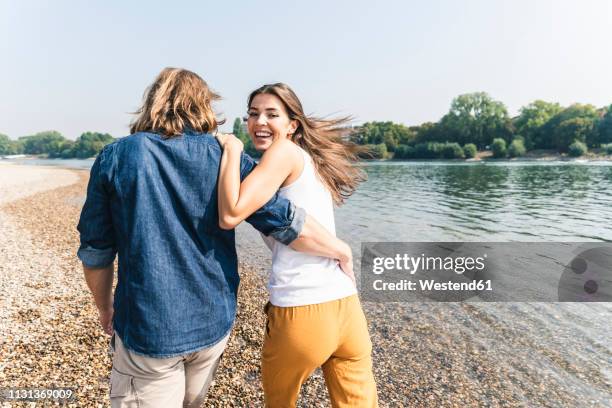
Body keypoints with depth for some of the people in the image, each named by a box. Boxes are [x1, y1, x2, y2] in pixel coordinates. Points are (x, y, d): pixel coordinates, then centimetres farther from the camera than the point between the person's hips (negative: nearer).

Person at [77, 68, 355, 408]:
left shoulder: (115, 157, -5)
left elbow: (95, 252, 0)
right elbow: (288, 224, -9)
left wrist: (105, 308, 17)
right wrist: (342, 250, 7)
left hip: (147, 329, -2)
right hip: (214, 323, 3)